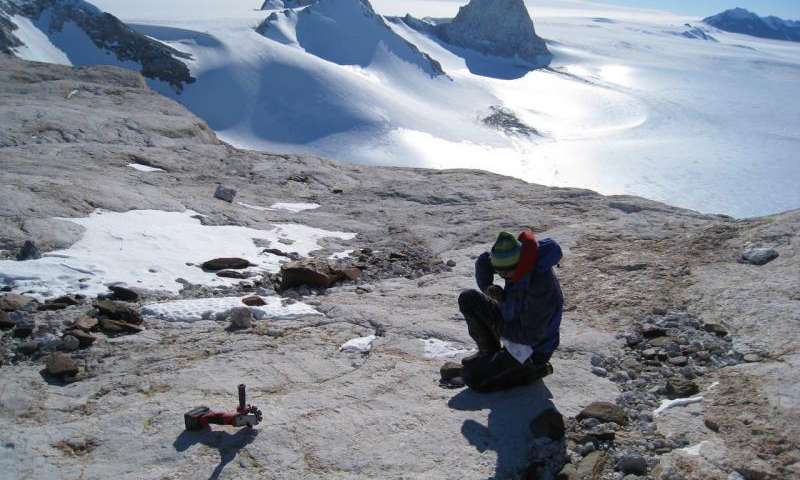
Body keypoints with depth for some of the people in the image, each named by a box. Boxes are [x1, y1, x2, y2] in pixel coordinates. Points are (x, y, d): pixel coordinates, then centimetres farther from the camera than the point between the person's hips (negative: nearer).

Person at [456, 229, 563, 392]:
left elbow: (530, 336, -29)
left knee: (471, 378, -14)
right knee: (468, 299, -1)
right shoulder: (515, 258, -14)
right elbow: (484, 260, 6)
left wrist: (497, 326, -16)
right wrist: (488, 289, -11)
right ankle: (489, 352, 13)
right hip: (513, 326, 9)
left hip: (532, 348, -8)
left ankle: (530, 369, 1)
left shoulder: (541, 287, -37)